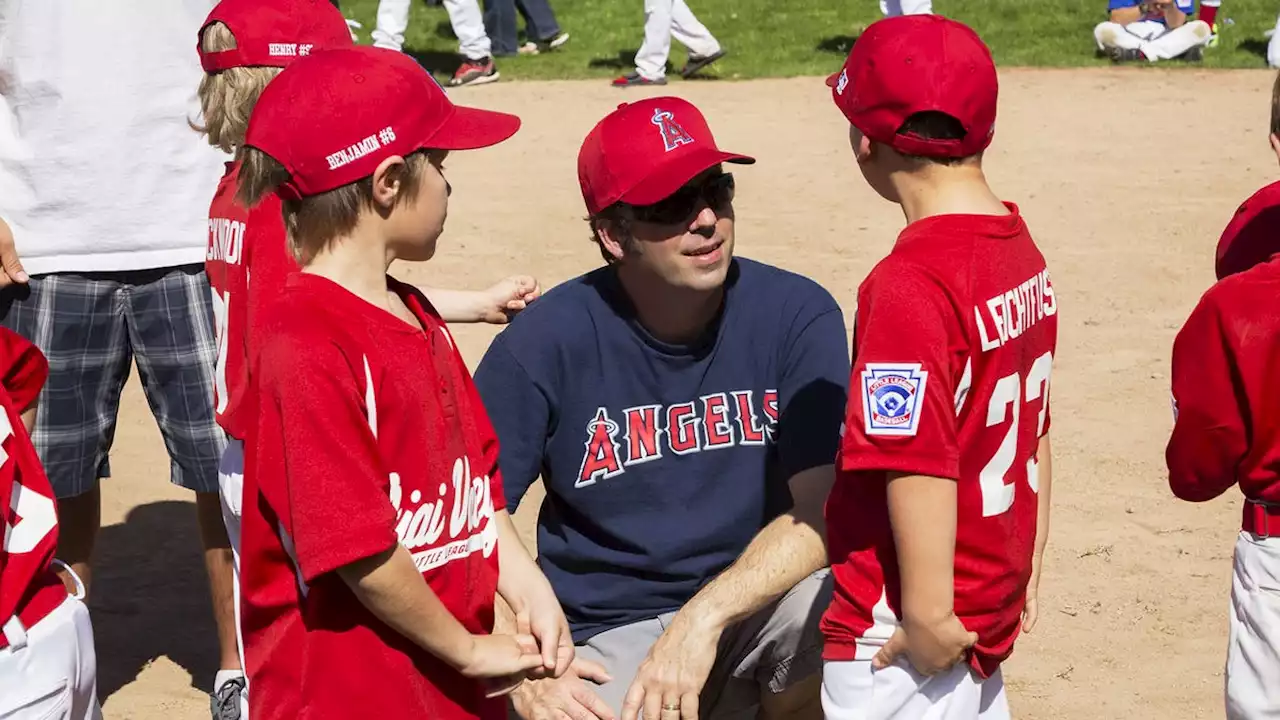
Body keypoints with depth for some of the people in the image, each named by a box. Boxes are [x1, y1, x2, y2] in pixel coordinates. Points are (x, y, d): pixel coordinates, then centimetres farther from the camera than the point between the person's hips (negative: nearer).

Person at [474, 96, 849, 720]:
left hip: (753, 610, 2)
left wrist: (704, 618, -29)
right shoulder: (544, 342, -10)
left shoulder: (798, 316, -8)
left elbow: (822, 512, -16)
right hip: (607, 639, -2)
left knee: (818, 599, -31)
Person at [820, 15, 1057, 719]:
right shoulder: (1023, 251, 4)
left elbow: (919, 465, -23)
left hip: (906, 638, -8)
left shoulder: (910, 284, -22)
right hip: (993, 604, 8)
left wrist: (928, 614, -17)